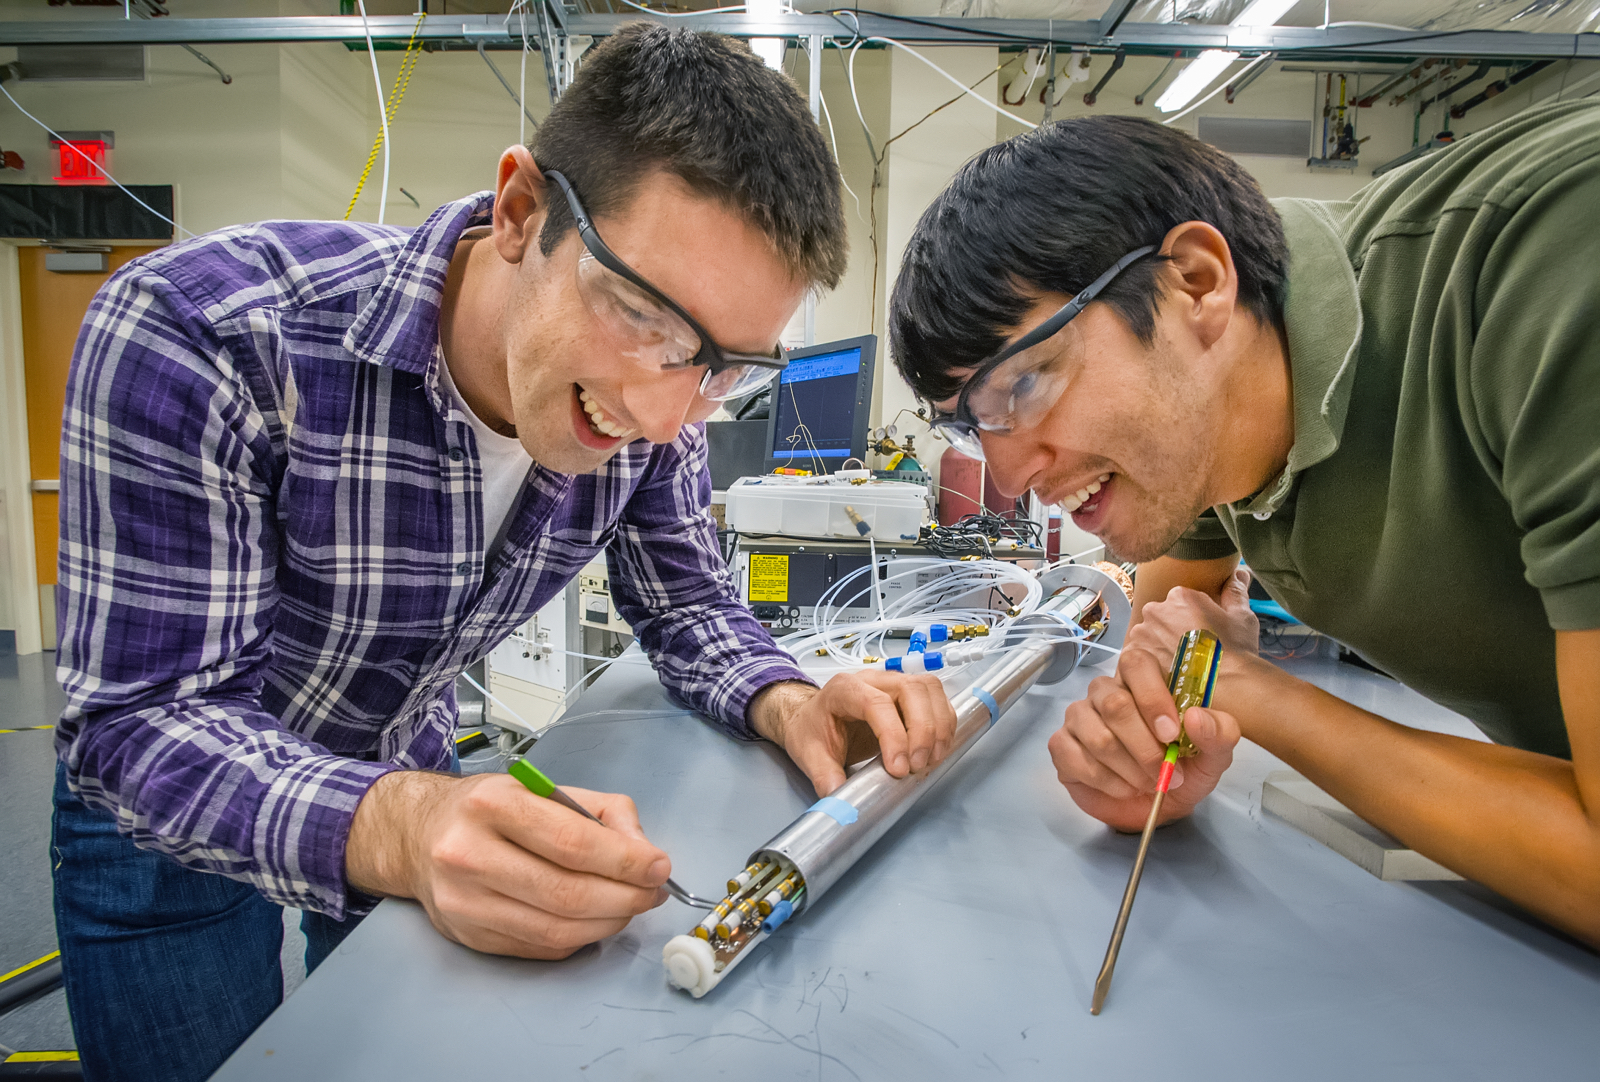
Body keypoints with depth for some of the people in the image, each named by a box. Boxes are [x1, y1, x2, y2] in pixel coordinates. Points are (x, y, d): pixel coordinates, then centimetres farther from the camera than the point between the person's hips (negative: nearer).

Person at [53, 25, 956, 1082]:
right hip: (170, 814, -2)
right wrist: (395, 828, -50)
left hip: (412, 780, 3)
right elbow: (147, 720, -32)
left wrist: (789, 702, -29)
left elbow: (686, 599, -8)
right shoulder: (196, 332, -34)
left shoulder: (652, 406, -20)